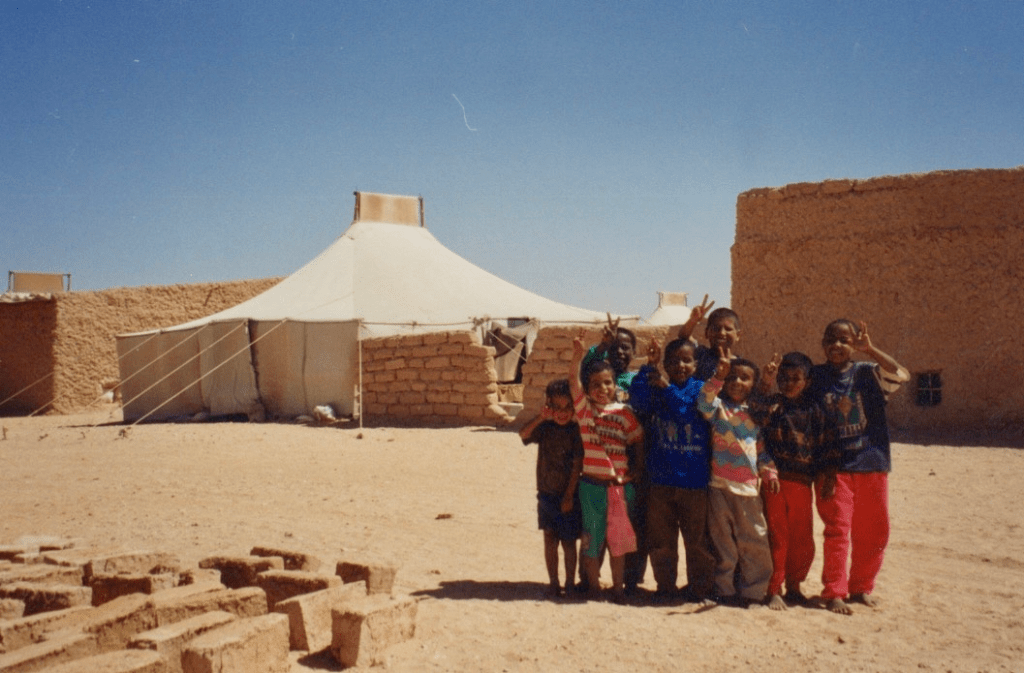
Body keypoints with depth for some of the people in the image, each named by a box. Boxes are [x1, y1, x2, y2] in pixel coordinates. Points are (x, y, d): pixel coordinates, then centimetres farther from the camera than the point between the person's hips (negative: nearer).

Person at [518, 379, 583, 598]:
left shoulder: (575, 431, -7)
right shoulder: (545, 428, 1)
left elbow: (577, 465, -9)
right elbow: (524, 434, -16)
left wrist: (569, 495, -11)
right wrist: (541, 417, -29)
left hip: (568, 496, -3)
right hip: (547, 493, 3)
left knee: (568, 541, 4)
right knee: (550, 539, 7)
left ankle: (570, 582, 18)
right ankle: (553, 582, 18)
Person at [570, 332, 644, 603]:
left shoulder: (623, 412, 1)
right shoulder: (584, 408, -2)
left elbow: (638, 440, 9)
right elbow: (573, 383, -16)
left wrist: (637, 469, 1)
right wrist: (577, 356, -29)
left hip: (620, 485, 1)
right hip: (592, 484, -1)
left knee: (618, 539, 9)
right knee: (592, 539, 7)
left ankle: (618, 588, 21)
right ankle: (593, 586, 22)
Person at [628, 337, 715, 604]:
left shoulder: (700, 389, 2)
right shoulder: (655, 388, 6)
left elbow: (689, 412, -16)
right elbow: (638, 400, -14)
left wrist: (667, 388, -18)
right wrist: (649, 366, -14)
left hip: (694, 482, -2)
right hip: (660, 481, 2)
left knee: (698, 541, 5)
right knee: (660, 541, 10)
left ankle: (699, 589, 19)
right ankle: (665, 588, 25)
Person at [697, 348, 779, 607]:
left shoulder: (755, 414, 14)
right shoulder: (718, 407, 2)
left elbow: (762, 448, 18)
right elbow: (704, 402, -21)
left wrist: (769, 471, 4)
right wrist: (718, 376, -34)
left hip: (748, 487, 3)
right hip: (720, 485, -3)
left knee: (755, 542, 3)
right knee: (724, 543, 3)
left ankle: (753, 592, 15)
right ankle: (725, 591, 14)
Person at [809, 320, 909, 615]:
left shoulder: (868, 373, 1)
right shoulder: (815, 376, 4)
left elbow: (902, 376, -17)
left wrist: (869, 349, -19)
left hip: (872, 465, 1)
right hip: (832, 466, -1)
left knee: (873, 532, 10)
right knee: (837, 530, -4)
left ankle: (861, 587, 26)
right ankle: (834, 592, 6)